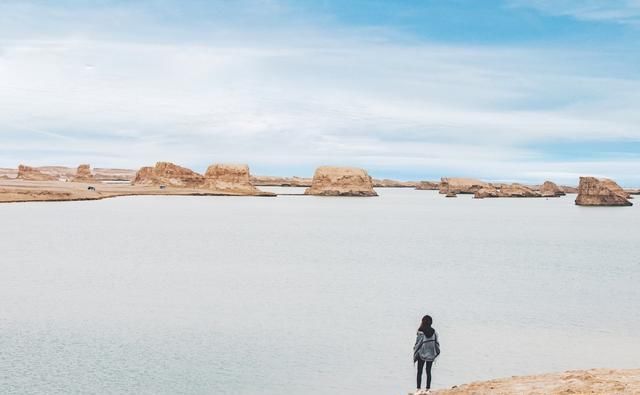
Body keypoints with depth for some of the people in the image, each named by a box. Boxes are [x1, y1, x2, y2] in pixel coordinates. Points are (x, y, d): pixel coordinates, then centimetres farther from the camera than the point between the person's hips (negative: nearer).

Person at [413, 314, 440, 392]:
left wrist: (415, 354, 0)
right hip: (431, 354, 3)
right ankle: (428, 388, 11)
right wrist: (437, 352, 15)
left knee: (419, 372, 5)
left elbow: (417, 344, -11)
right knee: (428, 371, 12)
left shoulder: (421, 332, -14)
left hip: (422, 354, -3)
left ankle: (418, 388, 1)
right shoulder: (434, 332, -4)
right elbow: (436, 343, 1)